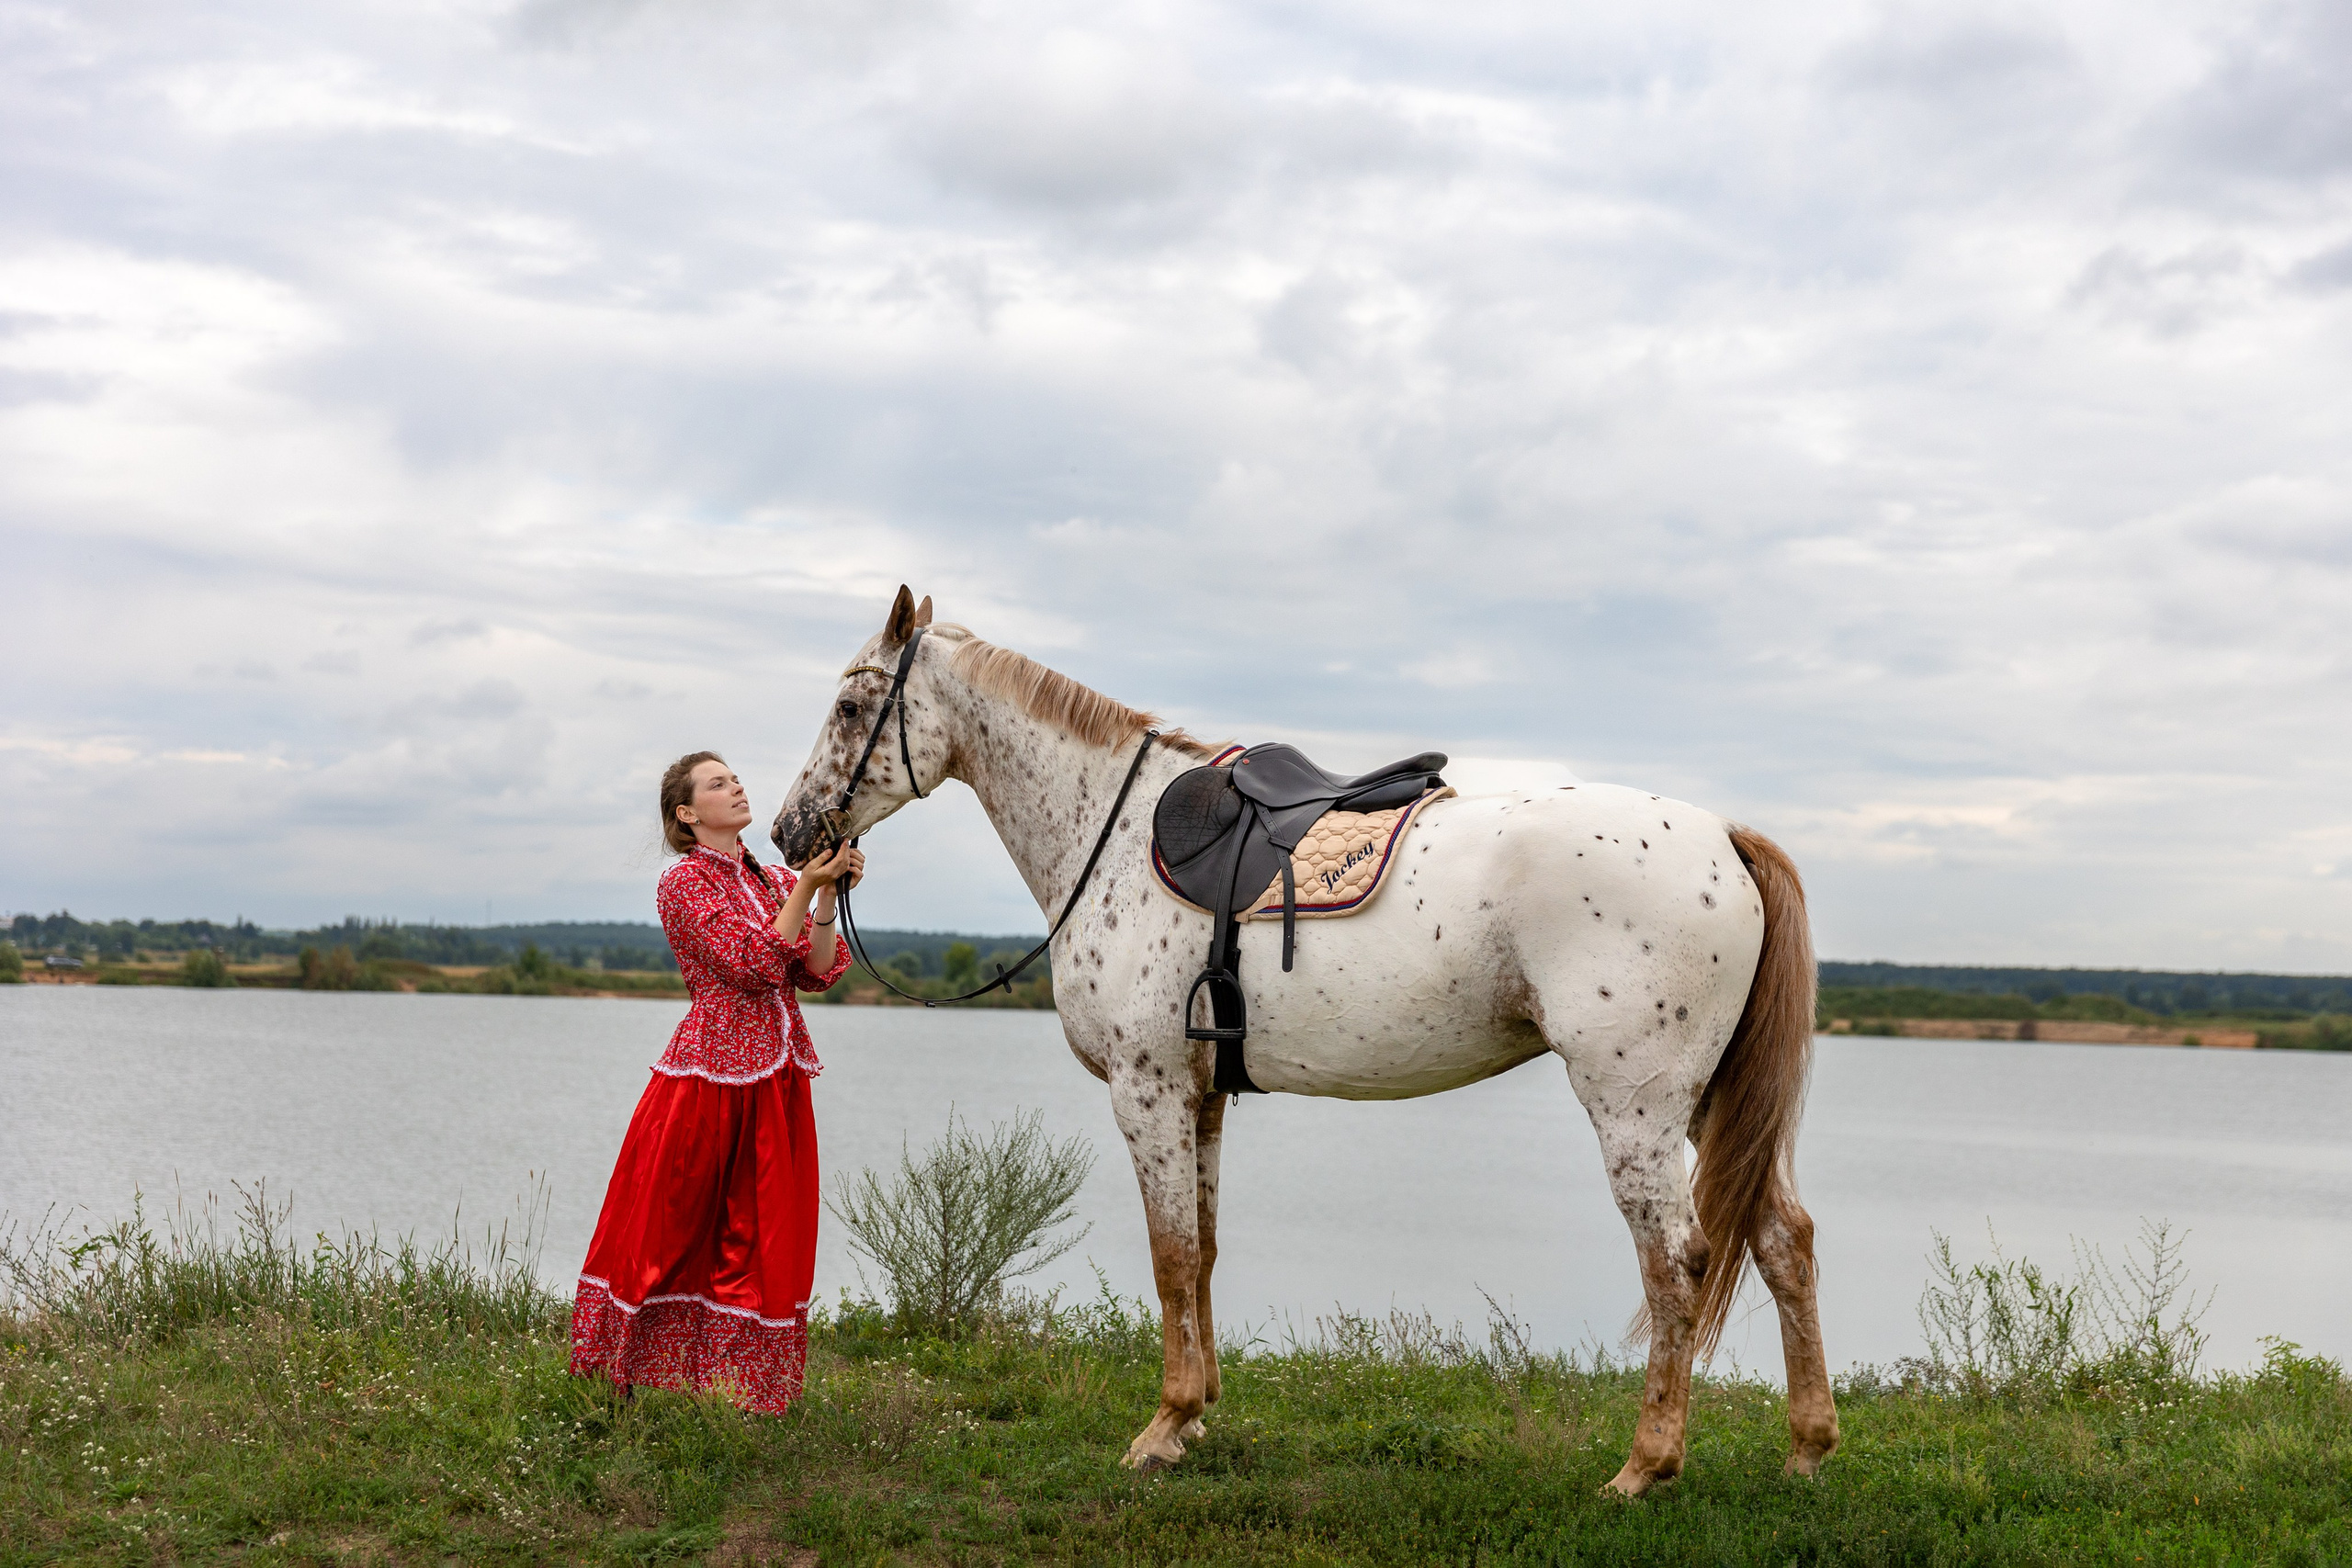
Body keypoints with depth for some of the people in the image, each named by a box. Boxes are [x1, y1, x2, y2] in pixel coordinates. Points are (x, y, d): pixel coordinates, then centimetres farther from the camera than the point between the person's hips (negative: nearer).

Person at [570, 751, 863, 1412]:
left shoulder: (774, 879, 15)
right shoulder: (684, 881, -5)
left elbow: (818, 971, 3)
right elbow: (752, 963, -16)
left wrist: (829, 893, -9)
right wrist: (807, 888, -18)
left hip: (778, 1078, 6)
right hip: (712, 1069, -6)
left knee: (763, 1235, 6)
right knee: (674, 1222, 1)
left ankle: (745, 1386, 13)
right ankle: (633, 1380, 14)